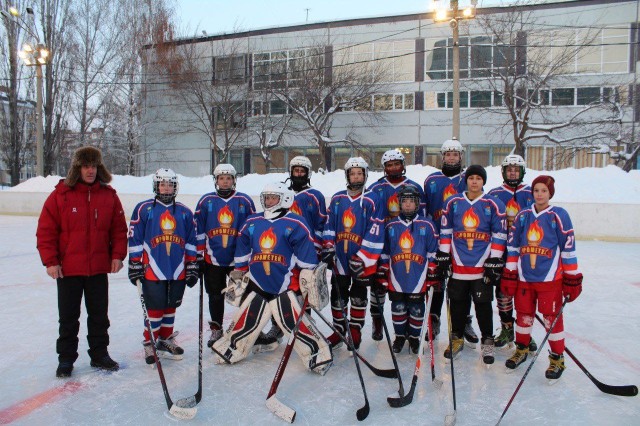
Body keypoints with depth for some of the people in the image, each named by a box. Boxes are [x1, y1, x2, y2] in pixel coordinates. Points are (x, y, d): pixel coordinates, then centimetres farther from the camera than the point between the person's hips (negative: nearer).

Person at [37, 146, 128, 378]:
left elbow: (119, 229, 3)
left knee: (99, 315, 14)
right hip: (68, 269, -2)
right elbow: (46, 231, -6)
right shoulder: (60, 195, -6)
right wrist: (50, 261, -10)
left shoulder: (109, 195, 0)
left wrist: (117, 255, -4)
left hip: (99, 269, 2)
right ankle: (66, 358, 25)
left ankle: (99, 354, 29)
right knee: (68, 317, 10)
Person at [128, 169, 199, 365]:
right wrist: (135, 265, -3)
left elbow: (191, 242, 12)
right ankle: (149, 343, 16)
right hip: (152, 271, -3)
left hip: (178, 272, 3)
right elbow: (135, 240, -1)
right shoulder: (143, 209, 1)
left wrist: (192, 266, 9)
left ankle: (165, 341, 28)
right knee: (155, 309, 0)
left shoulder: (185, 212, 10)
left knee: (171, 307, 13)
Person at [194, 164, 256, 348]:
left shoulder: (244, 201, 1)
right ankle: (216, 330, 26)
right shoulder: (206, 201, 2)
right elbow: (198, 230, 5)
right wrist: (198, 255, 2)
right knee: (215, 296, 11)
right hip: (212, 258, 1)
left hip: (239, 258, -1)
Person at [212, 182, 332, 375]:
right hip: (256, 284, 4)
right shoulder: (252, 223, 7)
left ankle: (319, 356, 8)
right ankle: (229, 351, 32)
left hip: (286, 285, -4)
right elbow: (242, 254, 16)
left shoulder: (295, 224, -7)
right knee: (245, 321, 12)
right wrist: (237, 276, 18)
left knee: (295, 323, -5)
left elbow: (306, 255, -6)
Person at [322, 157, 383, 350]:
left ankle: (355, 330, 22)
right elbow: (329, 225, 9)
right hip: (340, 256, 4)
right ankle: (339, 330, 24)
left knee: (358, 295, 8)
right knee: (338, 294, 10)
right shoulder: (337, 199, 7)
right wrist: (328, 246, -2)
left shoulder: (371, 200, -5)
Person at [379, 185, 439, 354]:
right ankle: (400, 336, 28)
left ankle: (414, 337, 27)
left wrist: (433, 274, 0)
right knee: (398, 308, 10)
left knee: (416, 310, 7)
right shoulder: (391, 226, 5)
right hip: (396, 279, 2)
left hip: (418, 279, -1)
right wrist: (383, 274, 9)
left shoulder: (427, 225, 0)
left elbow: (433, 253, 2)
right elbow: (384, 253, 11)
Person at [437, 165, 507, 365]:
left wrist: (494, 262, -5)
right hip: (458, 264, 2)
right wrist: (443, 255, 4)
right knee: (457, 302, 10)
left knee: (483, 304, 5)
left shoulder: (493, 204, -1)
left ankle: (487, 341, 21)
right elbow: (445, 230, 8)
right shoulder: (453, 202, 4)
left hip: (483, 265, -2)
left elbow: (499, 235, -1)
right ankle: (456, 338, 27)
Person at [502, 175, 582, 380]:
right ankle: (521, 350, 33)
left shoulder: (559, 216, -4)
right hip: (524, 277, 3)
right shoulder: (522, 216, 6)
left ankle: (557, 358, 21)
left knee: (552, 317, 3)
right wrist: (510, 276, 6)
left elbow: (568, 249, -4)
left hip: (550, 279, -3)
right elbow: (512, 247, 8)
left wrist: (572, 279, -4)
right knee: (523, 314, 12)